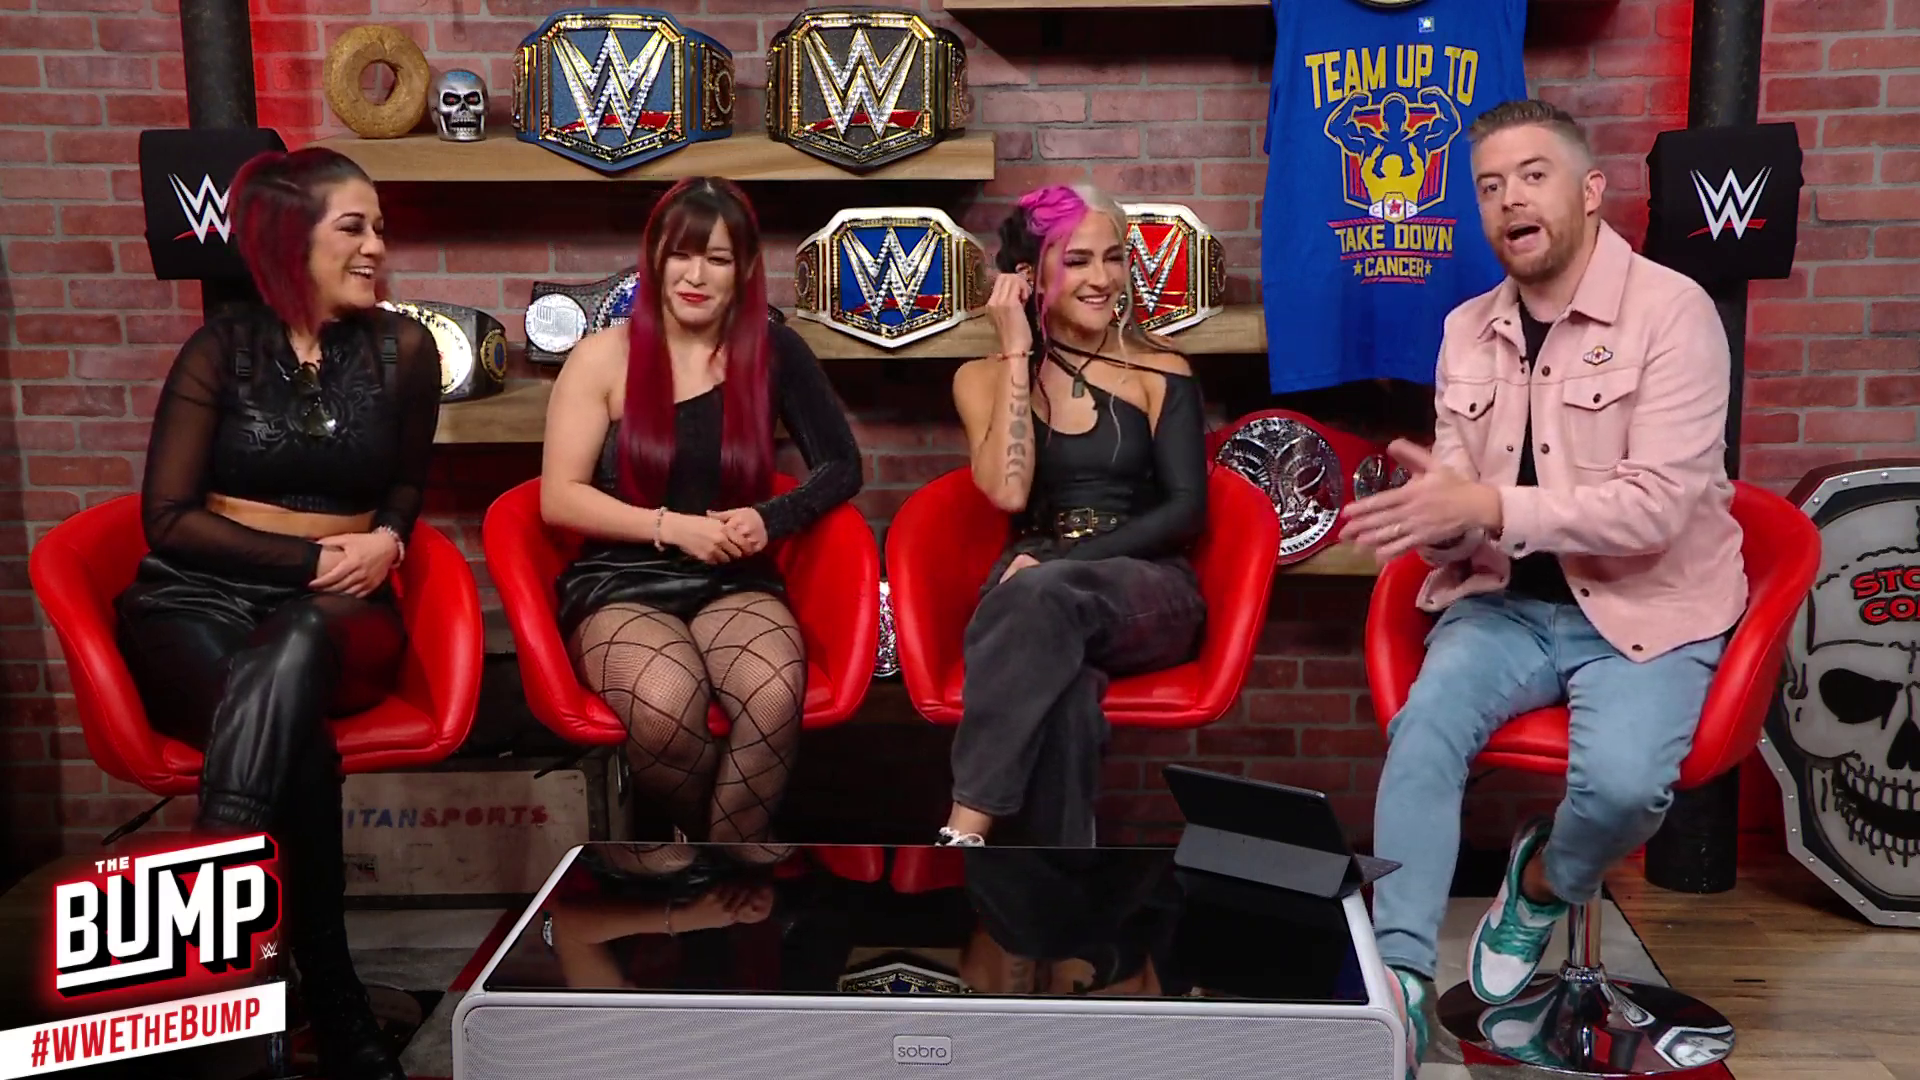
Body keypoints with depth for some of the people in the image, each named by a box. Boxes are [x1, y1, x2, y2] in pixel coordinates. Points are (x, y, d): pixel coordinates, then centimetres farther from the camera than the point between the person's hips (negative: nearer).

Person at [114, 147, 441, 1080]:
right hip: (198, 598, -1)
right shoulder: (222, 349, 4)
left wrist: (381, 545, -3)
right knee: (298, 745, -36)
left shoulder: (401, 350, 9)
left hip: (335, 616, 1)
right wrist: (311, 556, -11)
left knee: (292, 653, -41)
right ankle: (331, 1005, -36)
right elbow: (169, 519, 0)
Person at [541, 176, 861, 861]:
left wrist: (770, 520, -12)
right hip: (620, 585, -1)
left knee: (776, 694, -35)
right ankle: (744, 853, -5)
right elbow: (559, 498, -2)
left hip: (735, 584, 1)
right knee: (665, 704, -36)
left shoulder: (773, 354, 5)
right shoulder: (604, 356, 1)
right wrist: (674, 527, -14)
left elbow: (841, 465, 7)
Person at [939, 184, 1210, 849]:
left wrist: (1060, 564, -15)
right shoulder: (983, 378, 11)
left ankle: (963, 837, -41)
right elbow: (1008, 492, -8)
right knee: (1059, 681, -39)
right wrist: (1018, 352, -5)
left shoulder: (1160, 372, 10)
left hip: (1146, 596, 0)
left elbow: (1186, 508, -2)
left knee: (1043, 596, -38)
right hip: (1034, 592, 1)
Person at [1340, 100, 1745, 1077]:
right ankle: (1399, 981, -16)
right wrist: (1436, 512, -17)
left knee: (1622, 780, -29)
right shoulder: (1468, 331, 7)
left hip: (1644, 610, -4)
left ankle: (1544, 884, 7)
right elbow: (1460, 501, 9)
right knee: (1420, 730, -24)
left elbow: (1656, 504, -21)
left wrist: (1489, 507, -27)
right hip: (1508, 602, 4)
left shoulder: (1670, 311, -11)